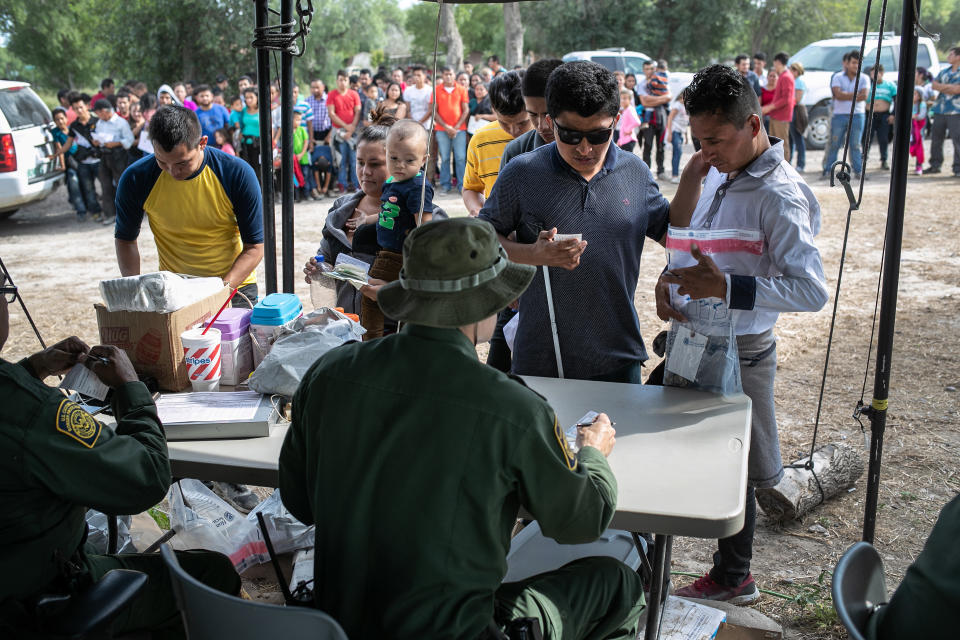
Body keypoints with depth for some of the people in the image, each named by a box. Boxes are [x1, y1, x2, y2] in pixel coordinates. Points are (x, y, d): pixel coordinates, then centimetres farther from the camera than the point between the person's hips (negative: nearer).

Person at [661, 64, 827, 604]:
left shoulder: (780, 196, -20)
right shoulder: (717, 174, 6)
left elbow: (813, 291, -27)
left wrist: (724, 287, -32)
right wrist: (668, 282, -4)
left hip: (739, 352, -7)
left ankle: (733, 580, 27)